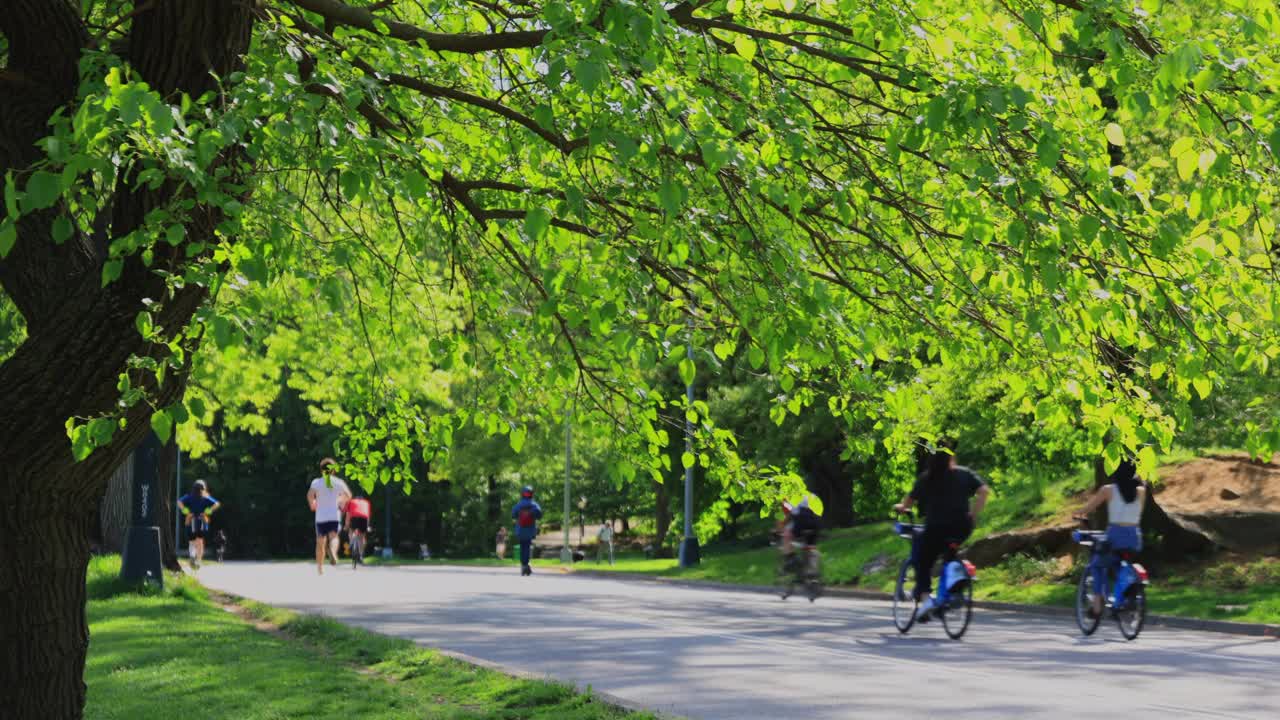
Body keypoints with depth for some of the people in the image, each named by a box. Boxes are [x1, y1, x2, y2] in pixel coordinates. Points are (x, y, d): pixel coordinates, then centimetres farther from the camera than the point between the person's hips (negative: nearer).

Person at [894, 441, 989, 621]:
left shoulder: (927, 478, 4)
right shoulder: (965, 474, 8)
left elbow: (910, 500, 5)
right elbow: (983, 491, -3)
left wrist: (901, 507, 26)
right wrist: (974, 515, 5)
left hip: (936, 528, -3)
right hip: (962, 528, 3)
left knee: (923, 562, 10)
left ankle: (924, 597, -10)